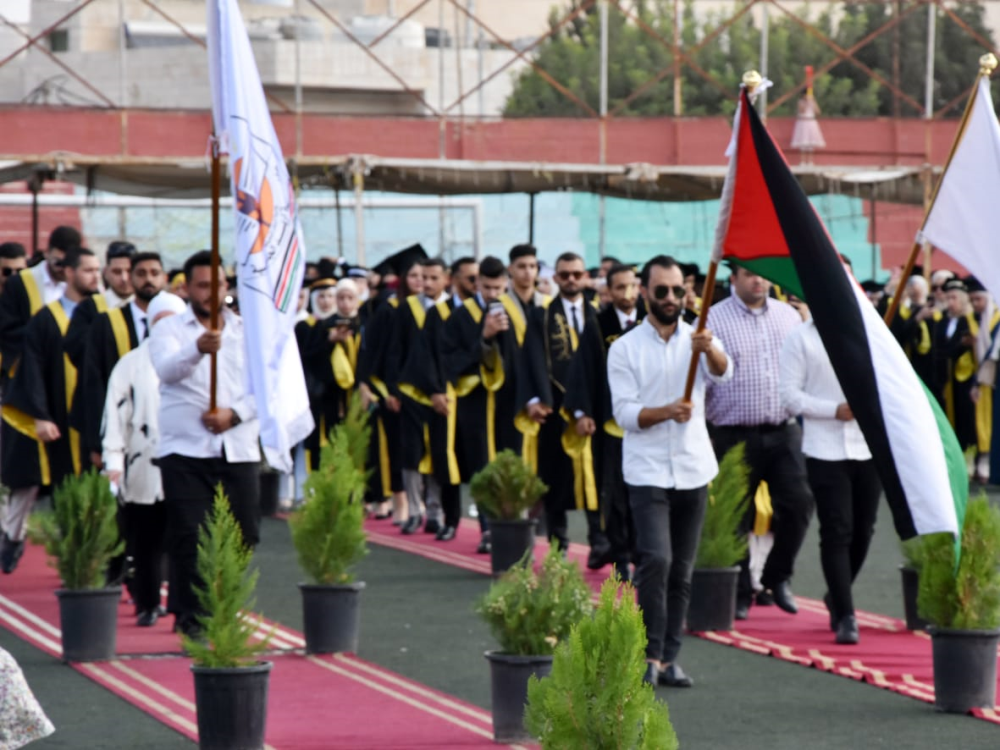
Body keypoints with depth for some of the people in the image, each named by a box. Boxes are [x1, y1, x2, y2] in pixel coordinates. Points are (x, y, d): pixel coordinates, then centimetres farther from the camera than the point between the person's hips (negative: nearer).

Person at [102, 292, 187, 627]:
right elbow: (115, 414, 2)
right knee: (146, 542, 3)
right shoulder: (131, 364, 6)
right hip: (144, 471, 0)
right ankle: (147, 604, 14)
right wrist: (113, 461, -6)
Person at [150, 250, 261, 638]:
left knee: (243, 534, 3)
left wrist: (236, 413, -13)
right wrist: (198, 349, -40)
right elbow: (167, 370, -20)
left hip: (239, 449, 3)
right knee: (189, 537, -7)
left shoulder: (248, 330, 11)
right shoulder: (169, 329, 2)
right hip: (186, 449, -3)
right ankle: (189, 615, 0)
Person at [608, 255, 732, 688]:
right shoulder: (625, 348, 1)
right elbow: (624, 412, -5)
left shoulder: (697, 340, 5)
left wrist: (709, 350, -38)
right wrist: (666, 412, -23)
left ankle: (669, 658, 12)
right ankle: (651, 655, -12)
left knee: (683, 570, 6)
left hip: (693, 470, 3)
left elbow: (723, 374, -16)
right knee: (656, 560, -18)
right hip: (648, 470, -3)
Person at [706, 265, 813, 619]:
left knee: (798, 504, -5)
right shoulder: (714, 319, -4)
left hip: (784, 432, 3)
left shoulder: (789, 316, 9)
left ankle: (778, 577, 16)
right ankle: (740, 593, 14)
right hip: (735, 434, -3)